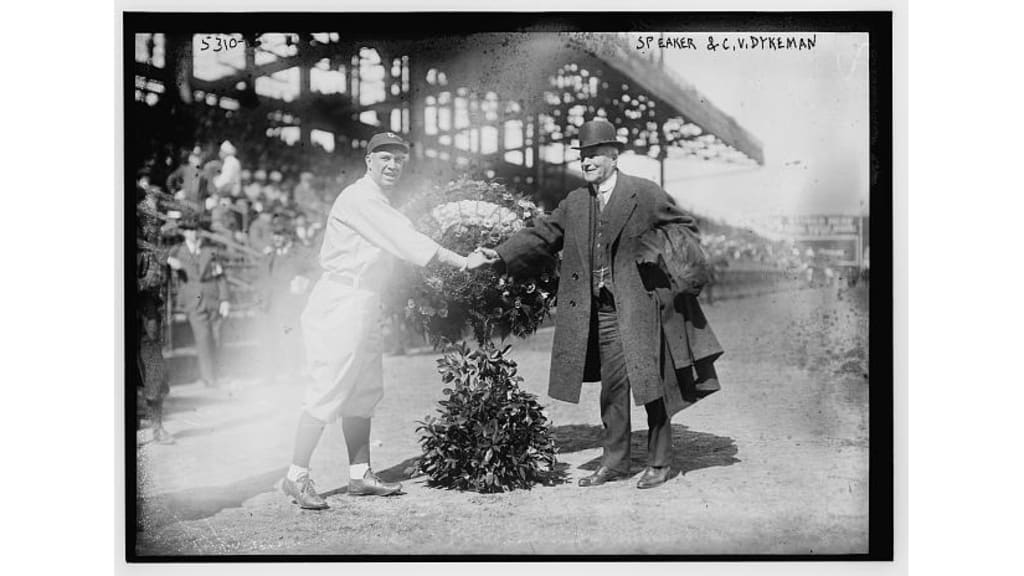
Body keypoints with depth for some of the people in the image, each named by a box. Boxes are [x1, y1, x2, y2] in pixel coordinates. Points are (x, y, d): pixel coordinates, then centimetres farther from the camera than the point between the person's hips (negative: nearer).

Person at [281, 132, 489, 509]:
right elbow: (405, 241, -19)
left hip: (364, 305, 11)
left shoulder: (379, 203, 19)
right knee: (328, 391, -7)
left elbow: (401, 241, 15)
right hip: (342, 303, -11)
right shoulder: (359, 198, -14)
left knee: (365, 391, 13)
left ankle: (360, 475, 21)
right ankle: (296, 476, 2)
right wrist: (461, 261, -16)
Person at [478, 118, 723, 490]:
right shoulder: (575, 203, 11)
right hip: (600, 312, 4)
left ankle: (659, 463, 14)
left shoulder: (645, 194, -3)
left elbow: (686, 228, 4)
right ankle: (614, 462, 20)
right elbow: (542, 236, 10)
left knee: (651, 385, 1)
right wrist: (500, 254, -1)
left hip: (639, 308, -4)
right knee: (612, 387, 10)